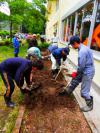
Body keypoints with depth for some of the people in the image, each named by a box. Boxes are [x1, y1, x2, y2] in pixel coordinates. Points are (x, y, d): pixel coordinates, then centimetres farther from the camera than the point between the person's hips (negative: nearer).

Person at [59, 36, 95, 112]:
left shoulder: (82, 51, -28)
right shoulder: (83, 47, 5)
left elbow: (81, 66, -23)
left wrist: (77, 73, -4)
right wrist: (78, 72, 10)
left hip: (87, 73, -10)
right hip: (85, 71, 10)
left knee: (84, 92, 3)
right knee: (74, 81, 24)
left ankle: (90, 105, 27)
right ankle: (67, 91, 48)